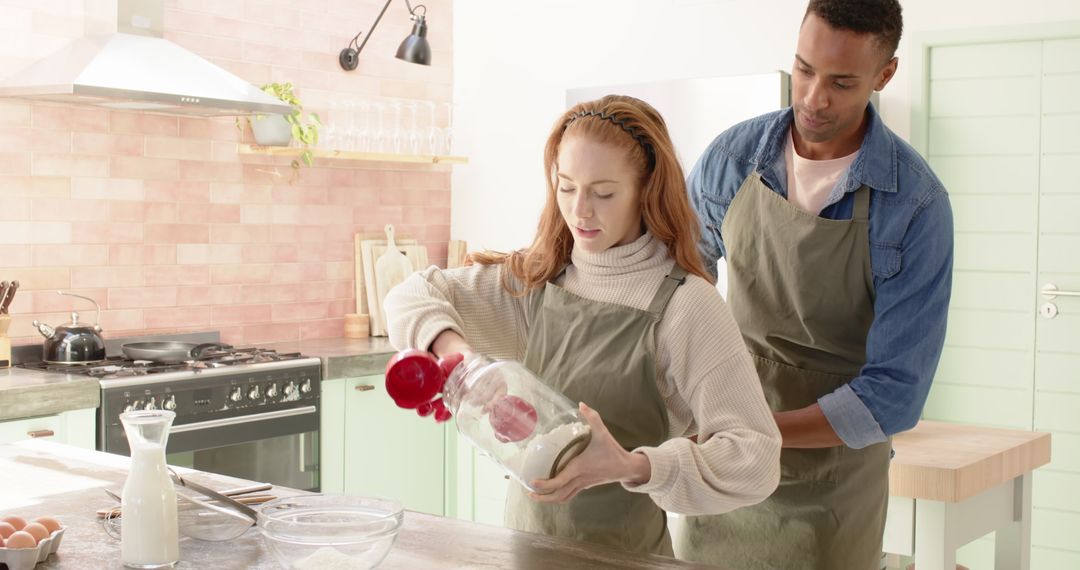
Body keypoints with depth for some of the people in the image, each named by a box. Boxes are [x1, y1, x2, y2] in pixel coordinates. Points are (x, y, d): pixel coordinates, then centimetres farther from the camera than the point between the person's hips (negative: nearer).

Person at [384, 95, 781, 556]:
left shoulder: (684, 303, -14)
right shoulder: (537, 279, 4)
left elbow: (756, 457, -19)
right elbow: (411, 294, 8)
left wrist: (633, 467, -31)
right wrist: (450, 345, -13)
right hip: (525, 543, 5)